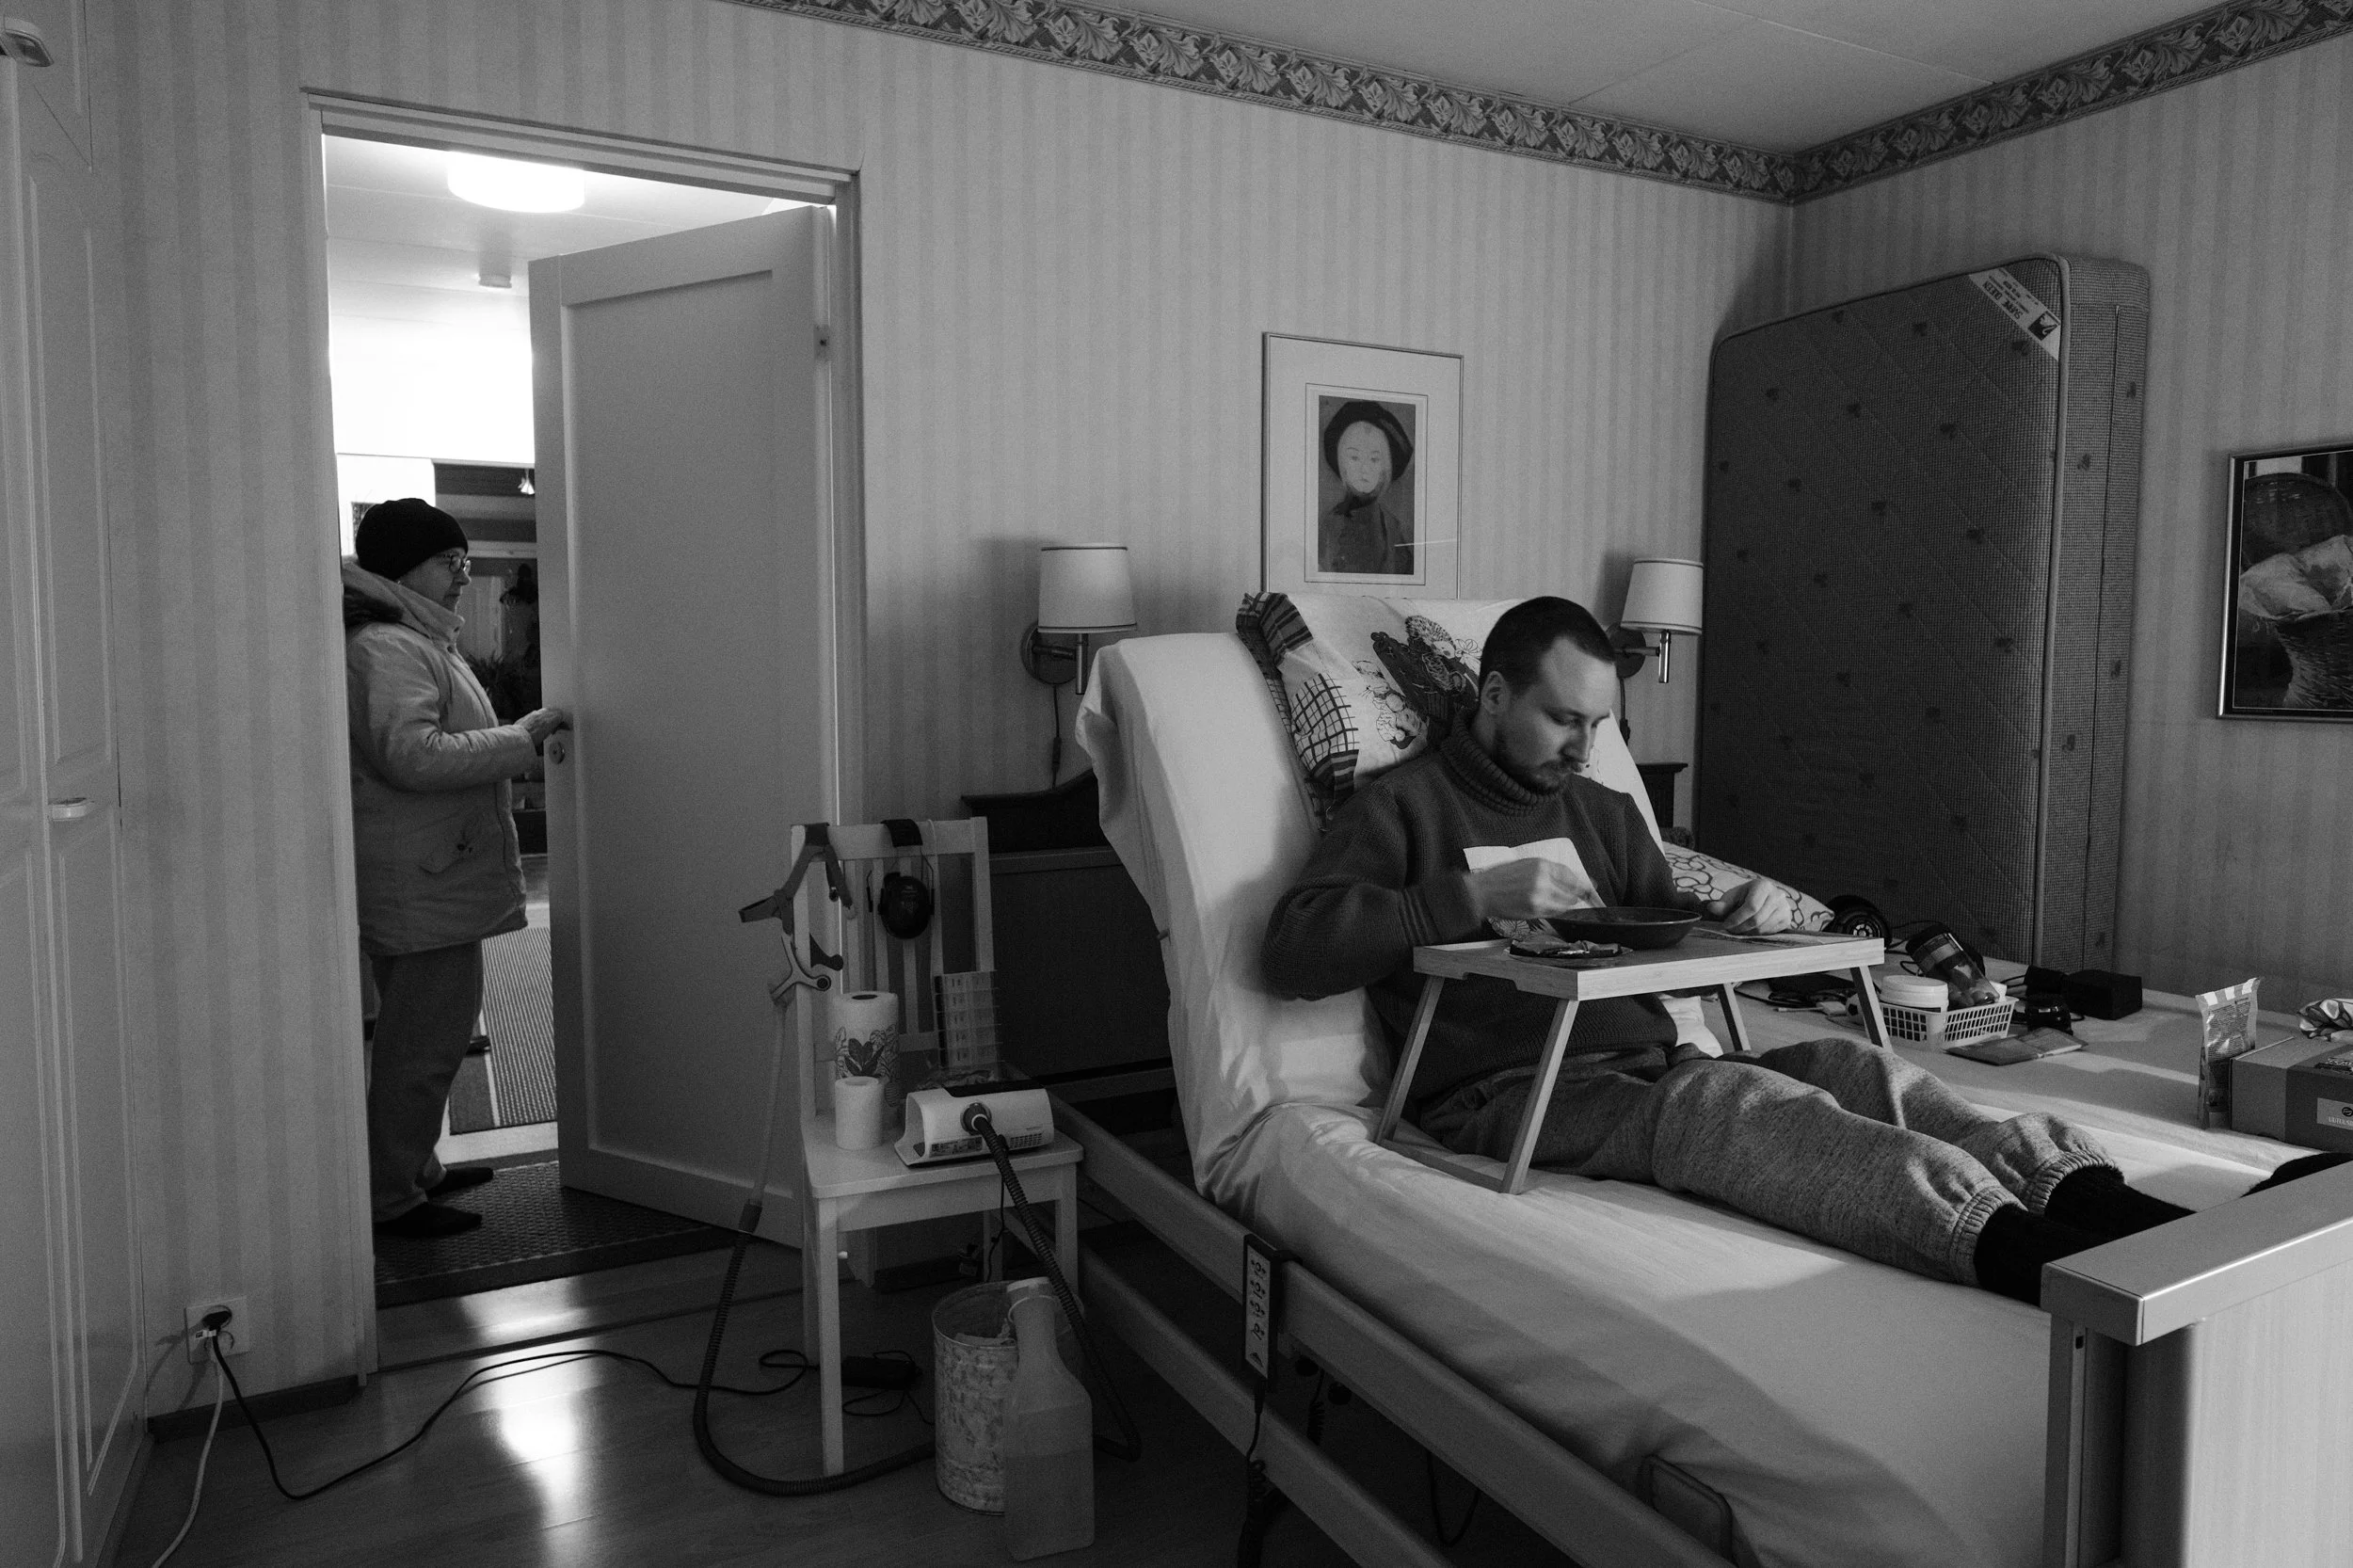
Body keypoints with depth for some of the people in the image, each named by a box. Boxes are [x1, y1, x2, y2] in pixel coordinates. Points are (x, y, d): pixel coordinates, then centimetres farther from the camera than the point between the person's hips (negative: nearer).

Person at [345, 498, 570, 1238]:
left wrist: (522, 735, 15)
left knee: (418, 1034, 20)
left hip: (428, 878, 11)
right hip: (424, 883, -11)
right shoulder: (386, 647, -17)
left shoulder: (415, 640, 18)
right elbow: (411, 755, -29)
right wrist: (523, 737, -23)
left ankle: (415, 1170, 33)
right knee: (425, 1042, -3)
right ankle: (390, 1198, 8)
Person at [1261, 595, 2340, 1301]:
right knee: (1734, 1100, -35)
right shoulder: (1402, 806, 2)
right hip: (1509, 1092, -7)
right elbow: (1292, 951, -11)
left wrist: (1743, 914, 1)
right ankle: (2029, 1251, -57)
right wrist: (1475, 895, -19)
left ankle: (2093, 1203, -43)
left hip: (1647, 1063, 7)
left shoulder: (1601, 811, 24)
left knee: (1845, 1064, -22)